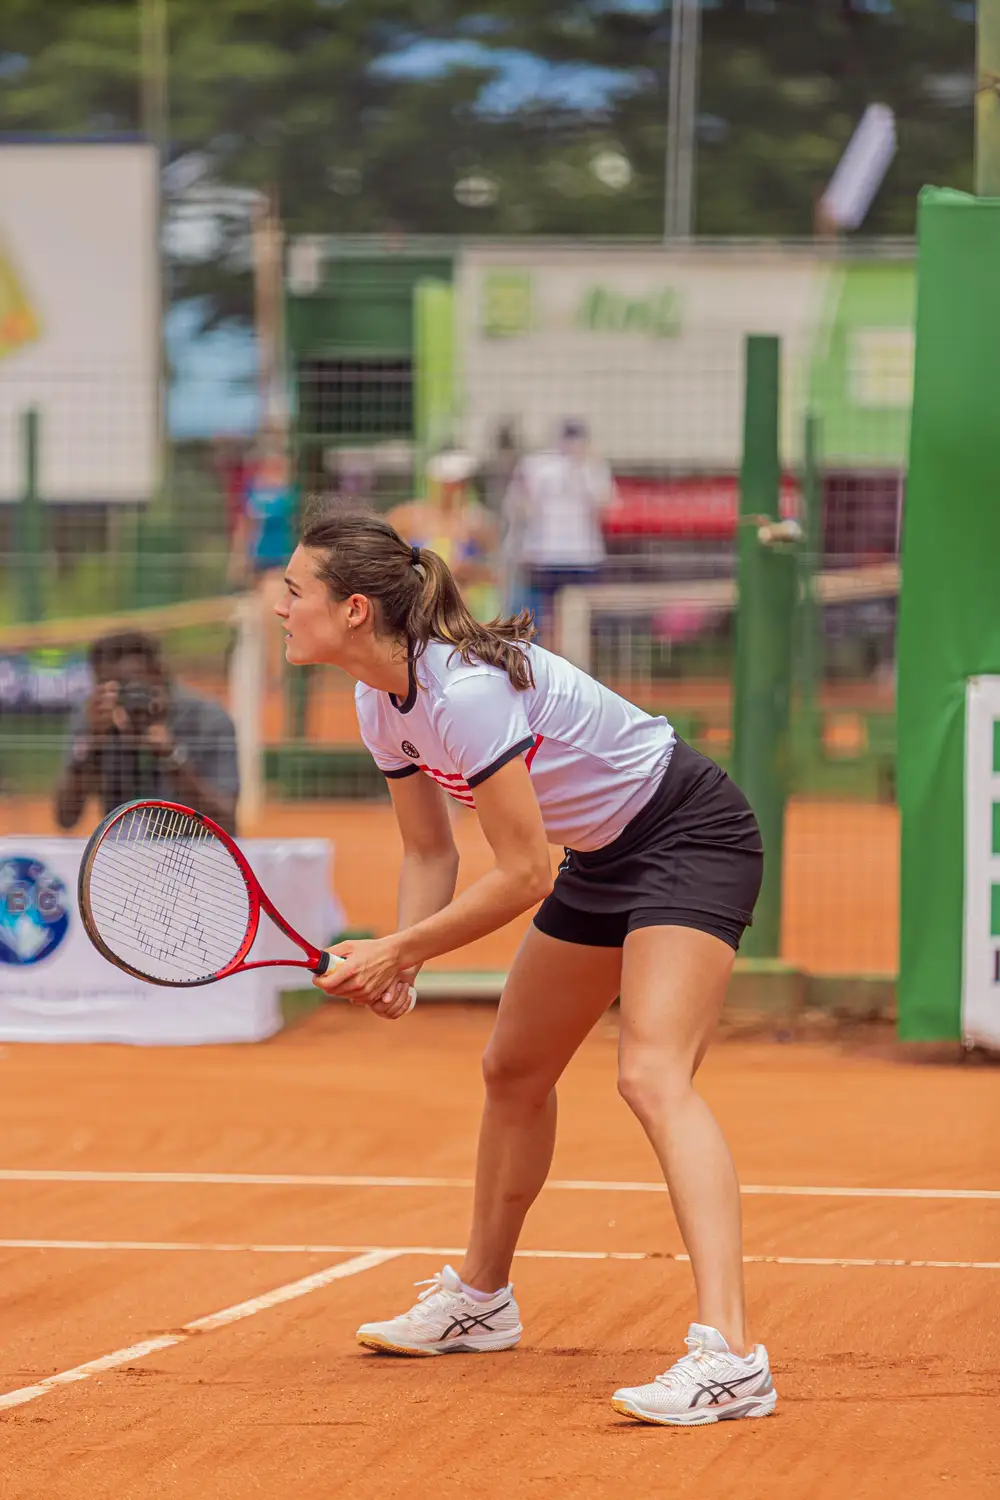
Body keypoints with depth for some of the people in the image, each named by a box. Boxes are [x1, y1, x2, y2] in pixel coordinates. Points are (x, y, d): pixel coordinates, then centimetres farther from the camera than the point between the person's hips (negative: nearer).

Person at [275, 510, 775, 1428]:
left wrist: (400, 949, -19)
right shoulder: (383, 703, -2)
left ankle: (730, 1358, -38)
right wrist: (399, 966, -8)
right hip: (605, 856, 10)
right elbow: (431, 851, 8)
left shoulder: (469, 688, -31)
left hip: (692, 837, -10)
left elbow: (522, 878, -27)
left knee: (653, 1076, -26)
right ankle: (480, 1300, 41)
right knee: (514, 1070, 20)